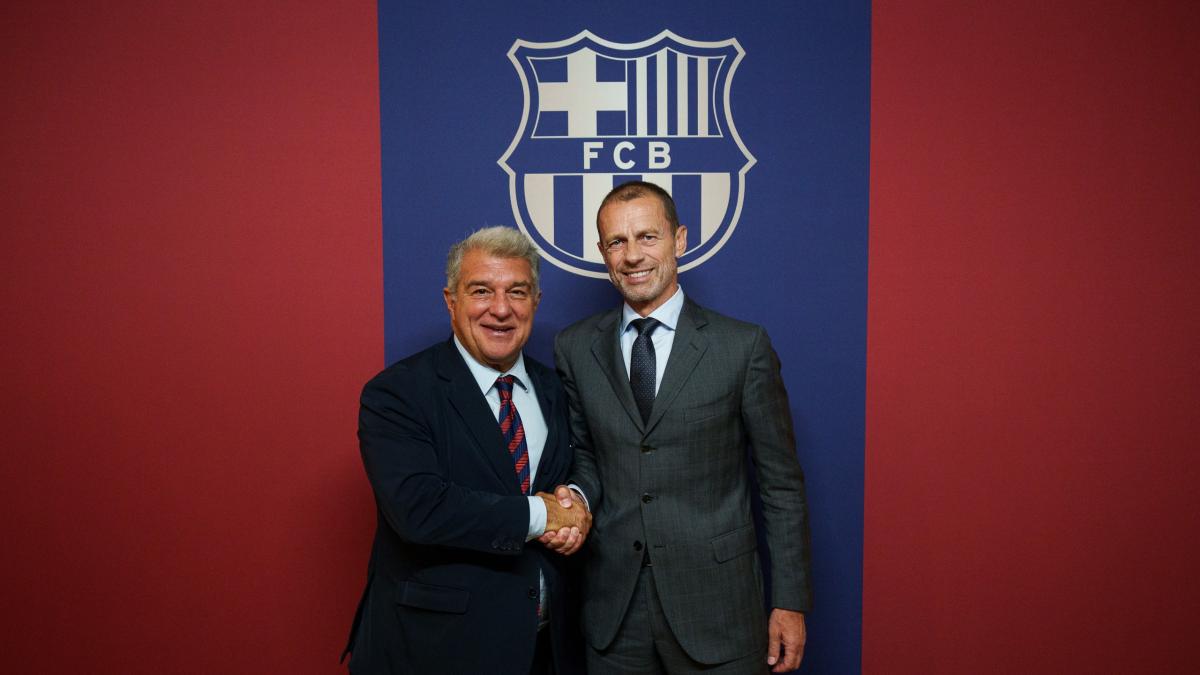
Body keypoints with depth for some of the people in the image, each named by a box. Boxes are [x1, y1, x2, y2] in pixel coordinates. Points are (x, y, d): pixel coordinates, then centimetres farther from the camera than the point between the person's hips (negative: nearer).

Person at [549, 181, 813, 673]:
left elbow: (781, 484, -3)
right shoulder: (574, 348, 2)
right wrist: (577, 499, -10)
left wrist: (790, 602, -3)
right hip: (613, 609, 3)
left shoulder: (743, 346, -7)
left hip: (715, 605, -2)